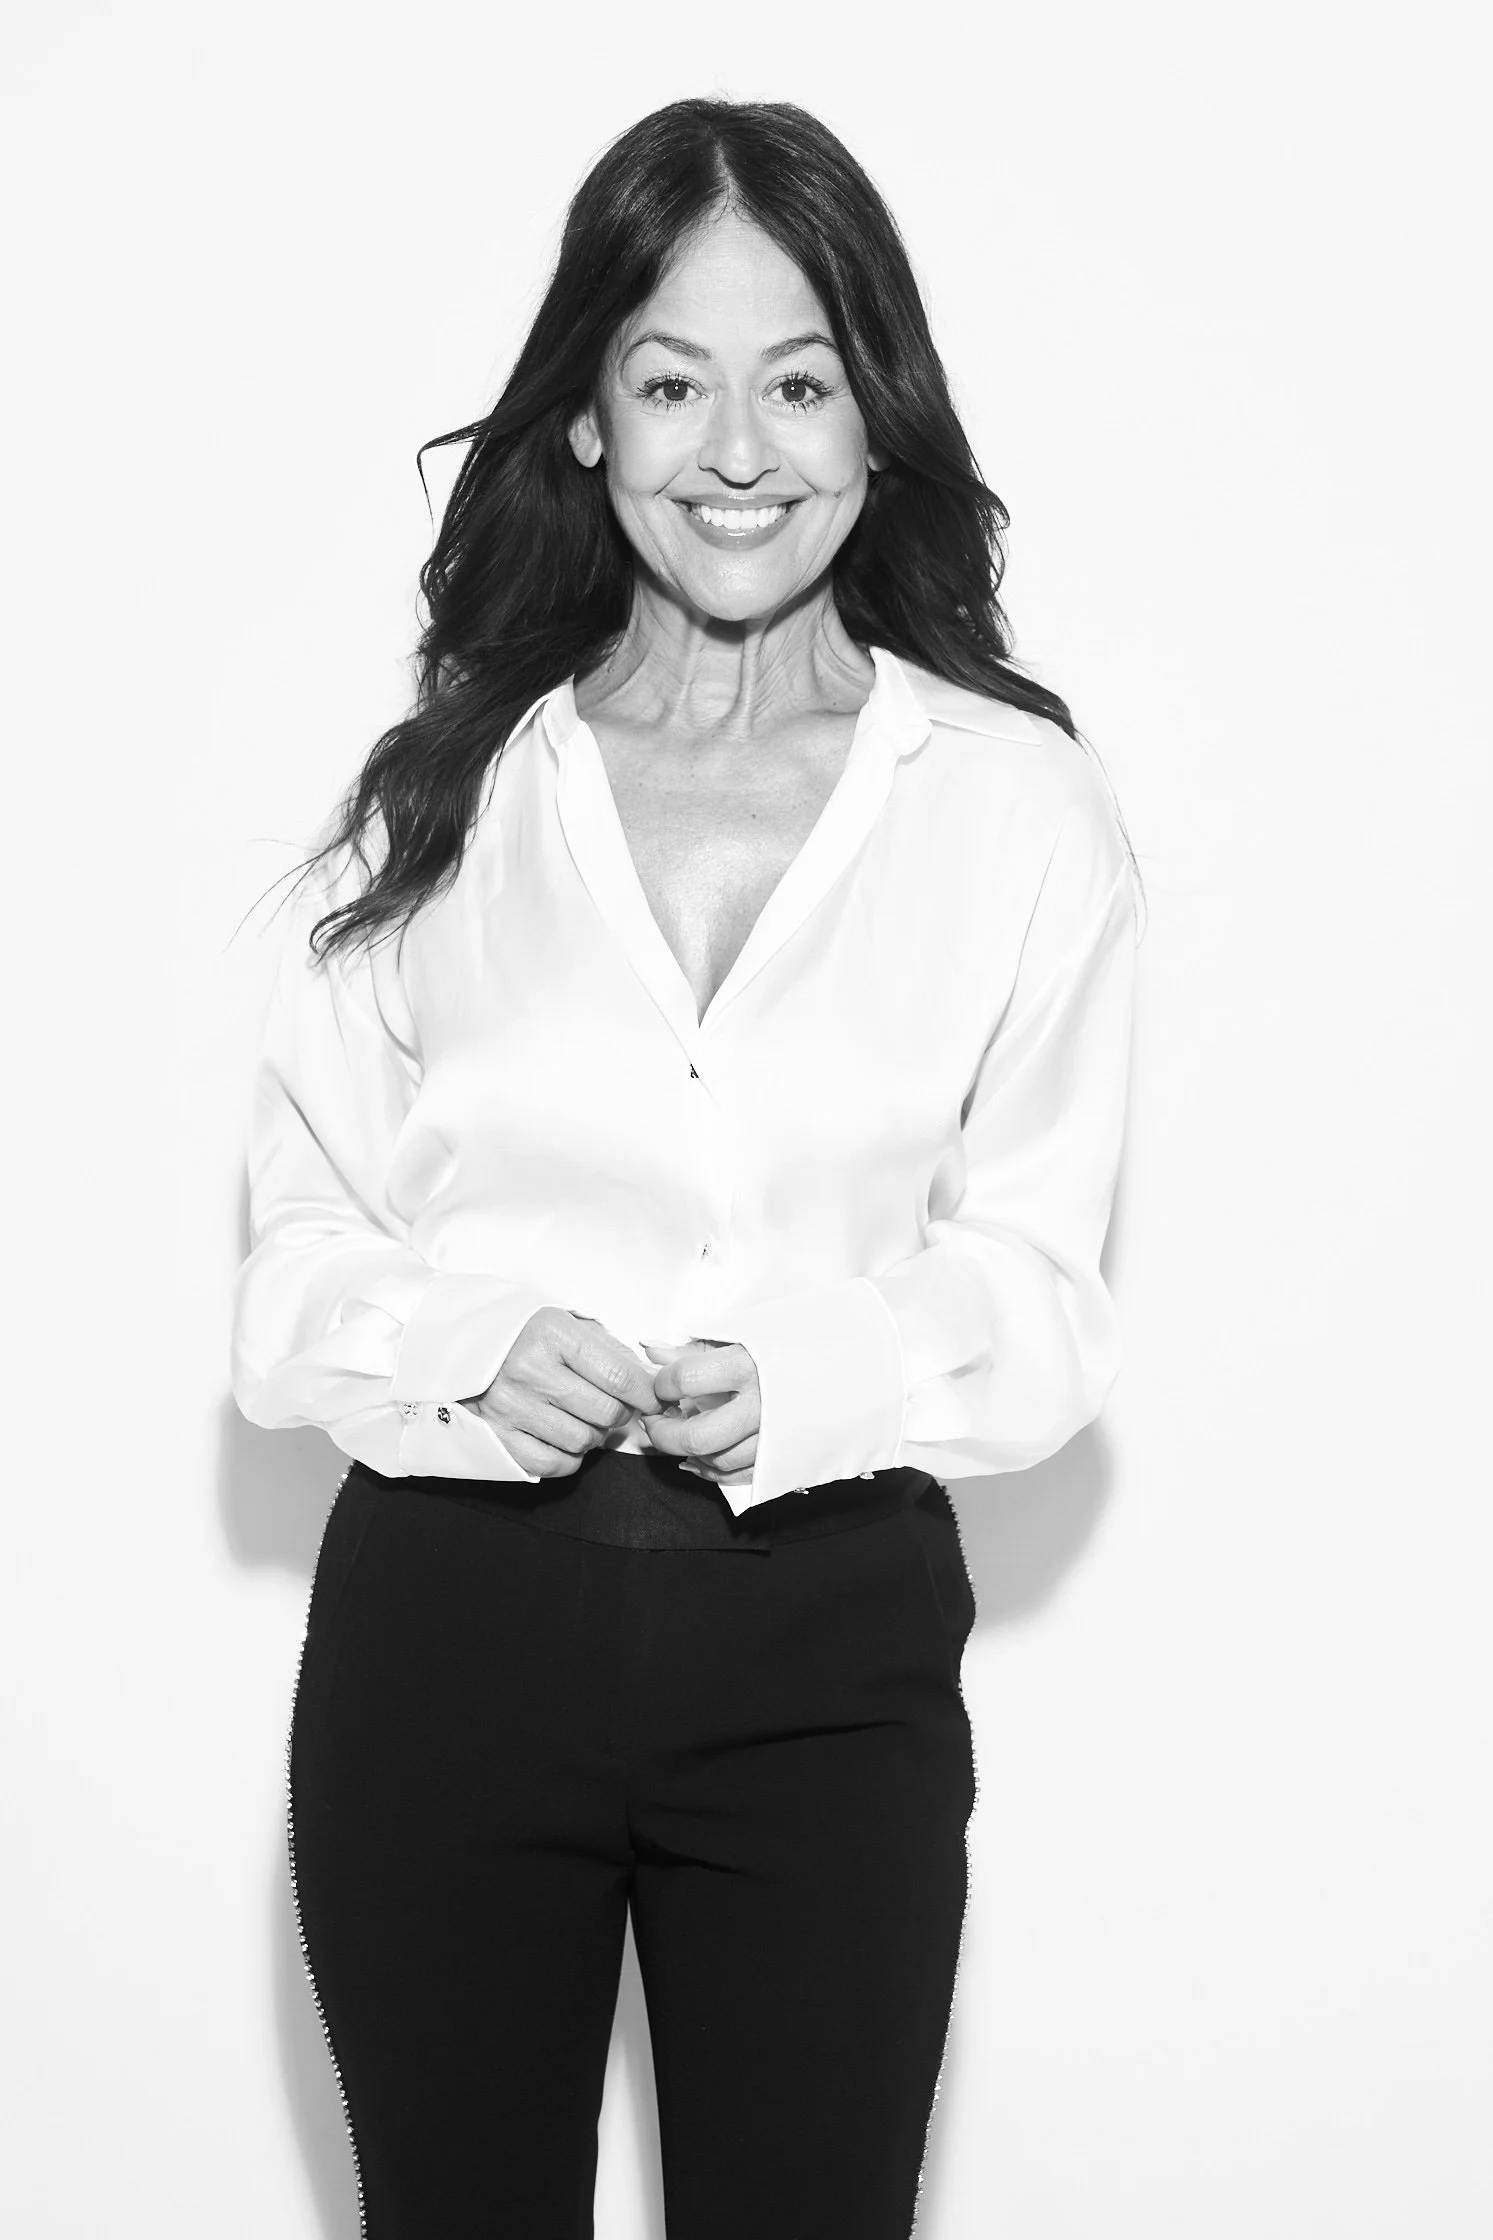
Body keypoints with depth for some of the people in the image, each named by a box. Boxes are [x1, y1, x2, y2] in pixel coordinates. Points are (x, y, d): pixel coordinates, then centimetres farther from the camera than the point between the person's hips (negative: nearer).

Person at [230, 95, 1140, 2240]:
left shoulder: (1019, 800, 0)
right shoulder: (438, 794, 3)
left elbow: (1037, 1281, -1)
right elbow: (303, 1252, 2)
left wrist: (814, 1375, -19)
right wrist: (484, 1350, -18)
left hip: (830, 1653, -1)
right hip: (448, 1618, 1)